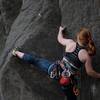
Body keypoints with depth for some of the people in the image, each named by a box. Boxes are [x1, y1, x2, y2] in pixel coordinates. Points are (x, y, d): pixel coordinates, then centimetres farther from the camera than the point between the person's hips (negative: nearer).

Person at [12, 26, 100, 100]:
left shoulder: (70, 43, -6)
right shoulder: (87, 55, -13)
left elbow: (60, 39, 17)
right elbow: (90, 72, -3)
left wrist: (60, 30, 38)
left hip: (56, 70, 2)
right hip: (68, 81, -2)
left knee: (35, 59, 21)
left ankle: (17, 53, 39)